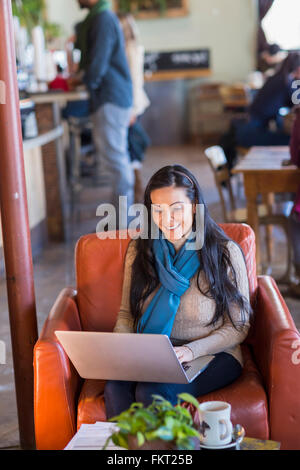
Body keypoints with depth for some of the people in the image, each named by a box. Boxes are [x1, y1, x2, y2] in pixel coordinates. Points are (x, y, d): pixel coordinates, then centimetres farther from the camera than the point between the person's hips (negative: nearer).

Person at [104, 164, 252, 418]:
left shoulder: (225, 253, -5)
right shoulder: (140, 250, 6)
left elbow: (238, 327, -3)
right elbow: (126, 314, 12)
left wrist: (191, 350, -18)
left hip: (211, 357, -3)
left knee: (151, 392, -31)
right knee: (115, 388, -29)